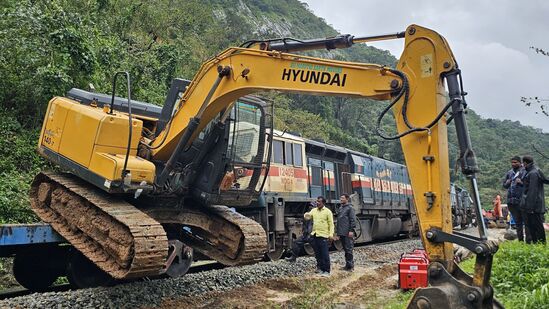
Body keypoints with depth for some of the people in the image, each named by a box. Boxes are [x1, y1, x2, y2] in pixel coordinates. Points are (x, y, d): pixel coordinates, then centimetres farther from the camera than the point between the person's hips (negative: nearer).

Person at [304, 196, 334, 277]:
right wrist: (306, 216, -21)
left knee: (325, 254, -5)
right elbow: (308, 217, 3)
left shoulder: (327, 211, -4)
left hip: (323, 235, -6)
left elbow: (331, 224, -5)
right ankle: (320, 267, 28)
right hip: (314, 235, 6)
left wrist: (331, 234, -14)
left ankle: (326, 271, 0)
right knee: (317, 253, 14)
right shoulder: (314, 210, 12)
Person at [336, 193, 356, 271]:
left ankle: (350, 265, 0)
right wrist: (337, 231, 19)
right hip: (341, 233, 8)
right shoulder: (340, 208, 17)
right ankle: (347, 265, 19)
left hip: (347, 233, -8)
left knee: (348, 249, -5)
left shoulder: (350, 208, -6)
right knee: (345, 249, 12)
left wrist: (351, 230, -18)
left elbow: (353, 220, -12)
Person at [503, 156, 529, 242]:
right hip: (511, 201, 7)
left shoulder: (524, 172, -5)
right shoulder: (509, 173, 14)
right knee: (517, 222, 15)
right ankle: (520, 240, 24)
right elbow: (504, 185, 23)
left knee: (525, 221, -5)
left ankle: (528, 240, 0)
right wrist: (507, 183, 2)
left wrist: (522, 183, -23)